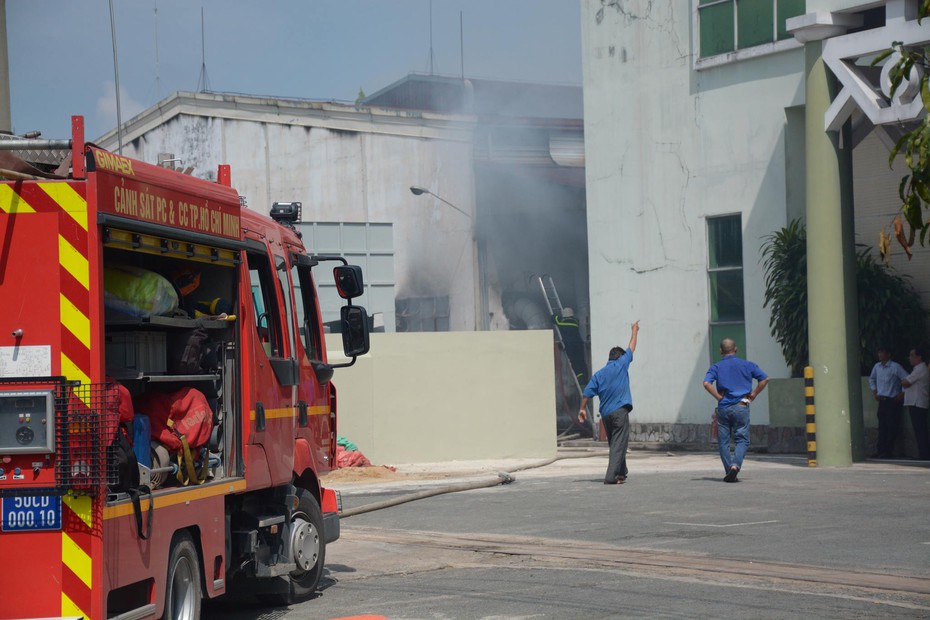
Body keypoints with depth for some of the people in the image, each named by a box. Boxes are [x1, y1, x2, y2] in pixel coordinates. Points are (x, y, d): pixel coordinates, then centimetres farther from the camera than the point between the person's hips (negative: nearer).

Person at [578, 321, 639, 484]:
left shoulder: (599, 374, 12)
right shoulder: (621, 365, 1)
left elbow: (587, 392, 6)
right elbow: (631, 348, 12)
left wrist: (582, 409, 13)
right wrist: (635, 331, 26)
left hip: (605, 414, 5)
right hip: (620, 411, -5)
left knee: (614, 444, 17)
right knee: (619, 444, -8)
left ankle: (621, 473, 26)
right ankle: (611, 476, -19)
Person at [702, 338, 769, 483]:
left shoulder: (716, 367, 4)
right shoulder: (747, 365, 7)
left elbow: (706, 383, -12)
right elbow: (764, 379, 3)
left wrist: (719, 397, -4)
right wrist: (753, 395, 6)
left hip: (723, 407, 0)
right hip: (741, 407, 0)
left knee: (723, 441, 9)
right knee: (742, 439, 3)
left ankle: (729, 471, 5)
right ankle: (736, 464, -21)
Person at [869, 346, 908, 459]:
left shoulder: (895, 367, -12)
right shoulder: (877, 366, 8)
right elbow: (871, 379, 26)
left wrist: (902, 394, -9)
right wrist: (874, 392, 16)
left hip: (893, 401, -6)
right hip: (882, 401, 6)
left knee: (892, 427, -4)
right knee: (882, 427, 8)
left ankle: (888, 452, -2)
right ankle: (880, 451, 12)